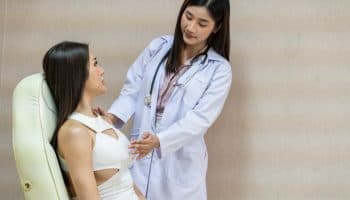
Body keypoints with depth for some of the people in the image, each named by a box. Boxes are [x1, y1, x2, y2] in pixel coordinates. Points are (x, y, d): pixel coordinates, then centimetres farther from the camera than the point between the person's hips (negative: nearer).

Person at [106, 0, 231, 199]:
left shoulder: (219, 69, -3)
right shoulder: (158, 47, 6)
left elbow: (200, 118, -12)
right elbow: (132, 90, 6)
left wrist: (159, 141, -26)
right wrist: (114, 116, -14)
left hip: (180, 165, -2)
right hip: (139, 155, 2)